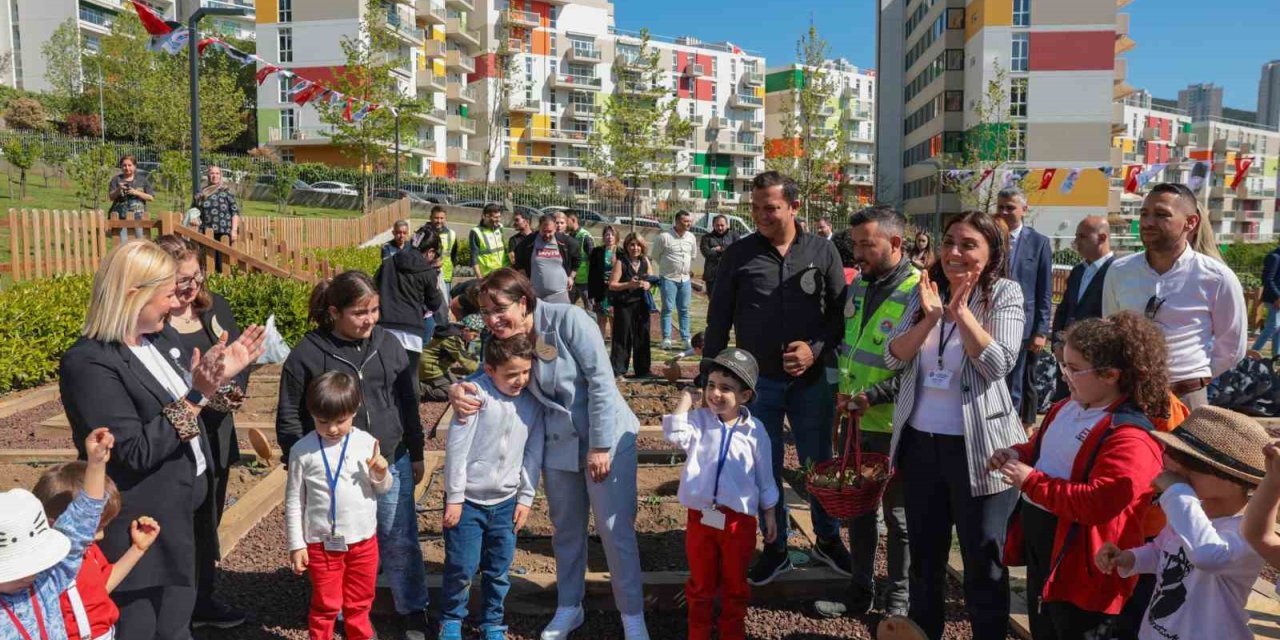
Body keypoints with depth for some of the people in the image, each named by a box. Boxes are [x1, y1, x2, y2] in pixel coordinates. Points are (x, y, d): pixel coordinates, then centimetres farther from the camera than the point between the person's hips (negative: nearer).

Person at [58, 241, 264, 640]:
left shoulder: (164, 336, 4)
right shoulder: (89, 363, -22)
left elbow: (197, 411, 10)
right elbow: (137, 452, -25)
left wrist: (224, 376, -7)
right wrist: (195, 395, -28)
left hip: (186, 513, 8)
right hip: (142, 531, -8)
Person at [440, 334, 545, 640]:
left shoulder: (532, 401, -1)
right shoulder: (476, 393, -16)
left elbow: (533, 453, 5)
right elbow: (457, 446, -13)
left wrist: (525, 498, 5)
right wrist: (454, 498, -10)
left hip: (506, 502, 4)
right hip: (468, 499, -3)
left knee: (499, 570, 10)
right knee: (462, 567, 4)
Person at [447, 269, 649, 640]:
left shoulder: (568, 320, -20)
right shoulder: (501, 341, -4)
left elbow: (601, 381, -19)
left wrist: (601, 446, -17)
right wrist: (458, 389, -15)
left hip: (607, 438, -5)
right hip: (558, 443, 5)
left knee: (616, 531, 0)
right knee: (566, 530, 17)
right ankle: (568, 608, 37)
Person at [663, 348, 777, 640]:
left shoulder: (754, 430, -4)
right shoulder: (699, 420, -5)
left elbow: (764, 478, 4)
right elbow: (675, 434, -27)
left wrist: (769, 516, 7)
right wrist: (686, 398, -16)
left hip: (739, 520, 0)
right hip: (700, 517, 0)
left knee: (735, 586, 16)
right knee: (700, 584, 16)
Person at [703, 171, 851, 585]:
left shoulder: (822, 252, 1)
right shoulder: (739, 254, -1)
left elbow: (841, 310, 3)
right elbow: (719, 318, 2)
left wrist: (817, 349, -12)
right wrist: (711, 373, 0)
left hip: (811, 379, 0)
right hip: (756, 380, 0)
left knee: (819, 463, 13)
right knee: (764, 468, 9)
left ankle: (827, 539, 34)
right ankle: (775, 549, 25)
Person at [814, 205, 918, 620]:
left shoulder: (918, 291, -17)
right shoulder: (860, 284, 7)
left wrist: (875, 396, -22)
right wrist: (844, 391, 12)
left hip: (894, 423, -7)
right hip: (855, 419, 7)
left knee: (897, 515, 10)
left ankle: (897, 600, 26)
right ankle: (860, 592, 31)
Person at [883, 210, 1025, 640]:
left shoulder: (1004, 294, -5)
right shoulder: (924, 290, 4)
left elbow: (998, 365, -16)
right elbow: (894, 357, -4)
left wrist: (961, 311, -23)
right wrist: (929, 318, -18)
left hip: (978, 446, -4)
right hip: (920, 441, 4)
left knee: (983, 562, 9)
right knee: (924, 556, 18)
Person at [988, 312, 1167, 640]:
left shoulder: (1129, 437, -24)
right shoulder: (1067, 408, 5)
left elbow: (1097, 504, -31)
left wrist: (1031, 482, -26)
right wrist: (1018, 454, 0)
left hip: (1079, 566, -9)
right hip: (1038, 545, 9)